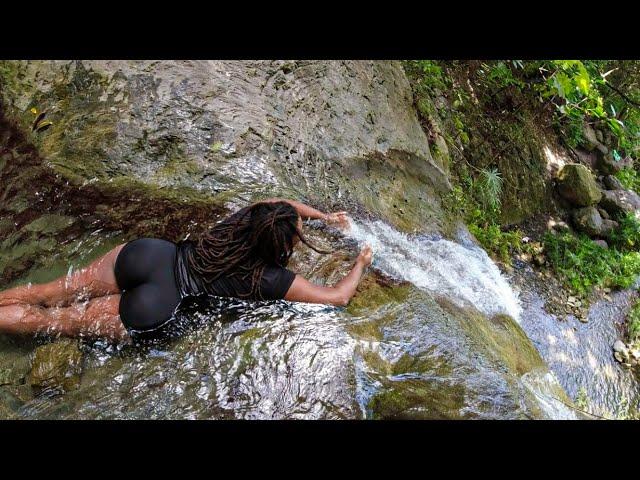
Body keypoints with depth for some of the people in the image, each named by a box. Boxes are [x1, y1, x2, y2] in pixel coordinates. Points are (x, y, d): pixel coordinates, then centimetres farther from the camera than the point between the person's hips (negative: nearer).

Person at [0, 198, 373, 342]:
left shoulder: (250, 215, 1)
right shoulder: (273, 279, -12)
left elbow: (282, 204, 25)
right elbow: (338, 297, -5)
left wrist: (325, 216, 29)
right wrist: (362, 263, 10)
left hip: (148, 253, 5)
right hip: (152, 306, -4)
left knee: (53, 292, 21)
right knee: (51, 319, 12)